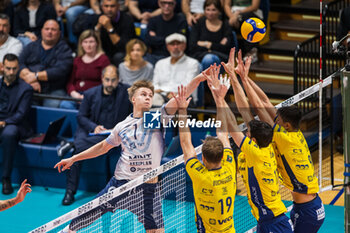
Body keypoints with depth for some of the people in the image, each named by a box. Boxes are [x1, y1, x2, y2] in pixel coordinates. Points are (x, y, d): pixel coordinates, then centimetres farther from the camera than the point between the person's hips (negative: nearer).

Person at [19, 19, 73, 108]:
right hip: (29, 89, 2)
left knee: (53, 104, -33)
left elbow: (60, 71, -7)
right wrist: (28, 78, -13)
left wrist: (36, 76, -10)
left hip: (53, 90, -2)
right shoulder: (31, 47, 20)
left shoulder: (64, 50, 9)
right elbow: (19, 64, 6)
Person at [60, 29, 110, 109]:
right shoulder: (77, 60, 23)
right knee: (64, 104, -29)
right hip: (77, 96, 4)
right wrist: (74, 93, -5)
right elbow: (70, 82, 18)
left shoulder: (103, 60, 7)